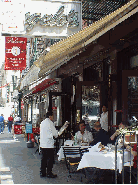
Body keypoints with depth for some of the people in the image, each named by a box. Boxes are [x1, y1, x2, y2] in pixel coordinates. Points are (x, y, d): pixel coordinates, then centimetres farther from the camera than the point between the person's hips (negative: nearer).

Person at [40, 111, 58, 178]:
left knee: (43, 158, 13)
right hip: (49, 144, -8)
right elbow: (54, 133, -14)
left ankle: (42, 172, 17)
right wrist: (57, 134, 8)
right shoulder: (50, 122, -12)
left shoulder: (42, 122, 13)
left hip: (42, 144, 8)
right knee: (50, 159, 0)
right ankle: (49, 173, 3)